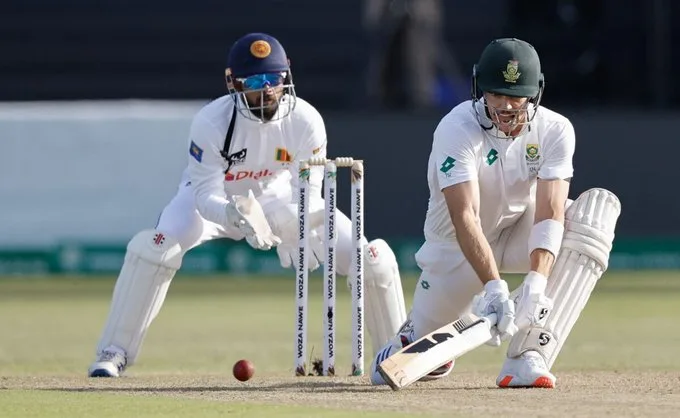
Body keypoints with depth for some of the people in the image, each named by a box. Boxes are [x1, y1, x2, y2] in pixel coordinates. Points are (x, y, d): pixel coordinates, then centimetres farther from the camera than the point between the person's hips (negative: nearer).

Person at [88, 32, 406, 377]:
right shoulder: (211, 122, -32)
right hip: (214, 197, -2)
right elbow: (207, 197, -28)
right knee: (155, 247, -31)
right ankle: (114, 353, -17)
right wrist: (238, 216, -51)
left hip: (279, 198, 2)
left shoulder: (306, 120, -26)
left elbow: (309, 195, -22)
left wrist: (292, 227, -45)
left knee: (373, 257, -11)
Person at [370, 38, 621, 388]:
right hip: (458, 243, -2)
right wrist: (494, 287, -49)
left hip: (519, 234, 2)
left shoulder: (555, 130, -19)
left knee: (597, 208, -27)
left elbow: (549, 213, -28)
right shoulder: (457, 130, -28)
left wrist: (536, 283, -44)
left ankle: (528, 356, -33)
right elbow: (464, 216, -37)